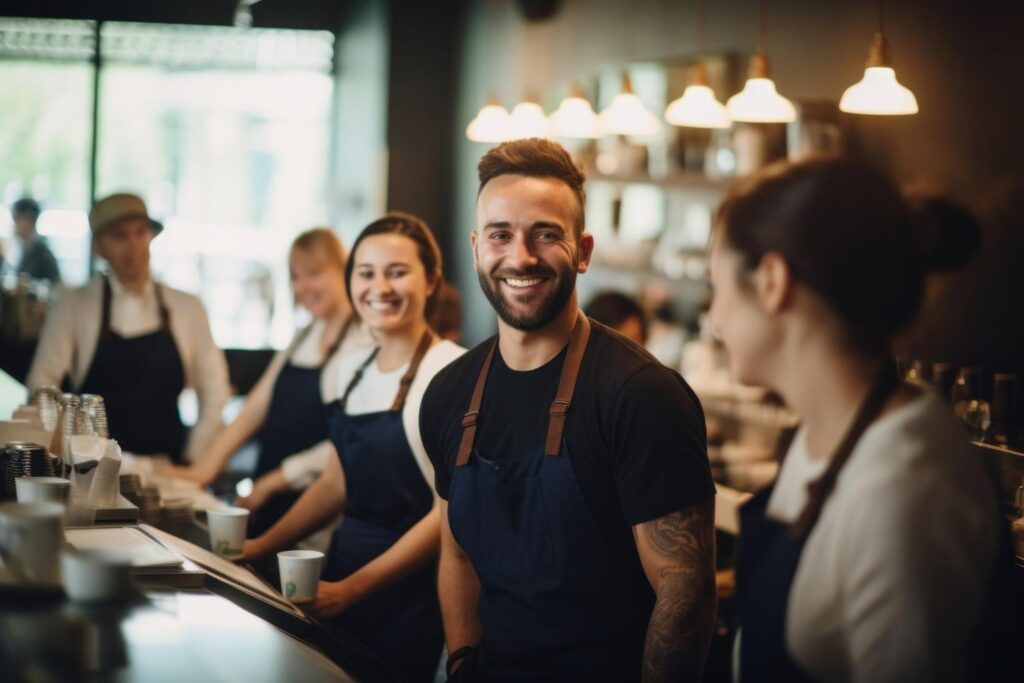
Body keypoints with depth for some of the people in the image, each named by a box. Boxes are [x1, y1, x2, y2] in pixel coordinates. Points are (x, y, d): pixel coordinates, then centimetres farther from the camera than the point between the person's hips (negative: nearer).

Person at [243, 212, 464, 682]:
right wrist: (262, 546, 11)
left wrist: (353, 588, -17)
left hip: (410, 584, -7)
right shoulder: (353, 368, 8)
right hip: (343, 561, 7)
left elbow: (452, 510, -17)